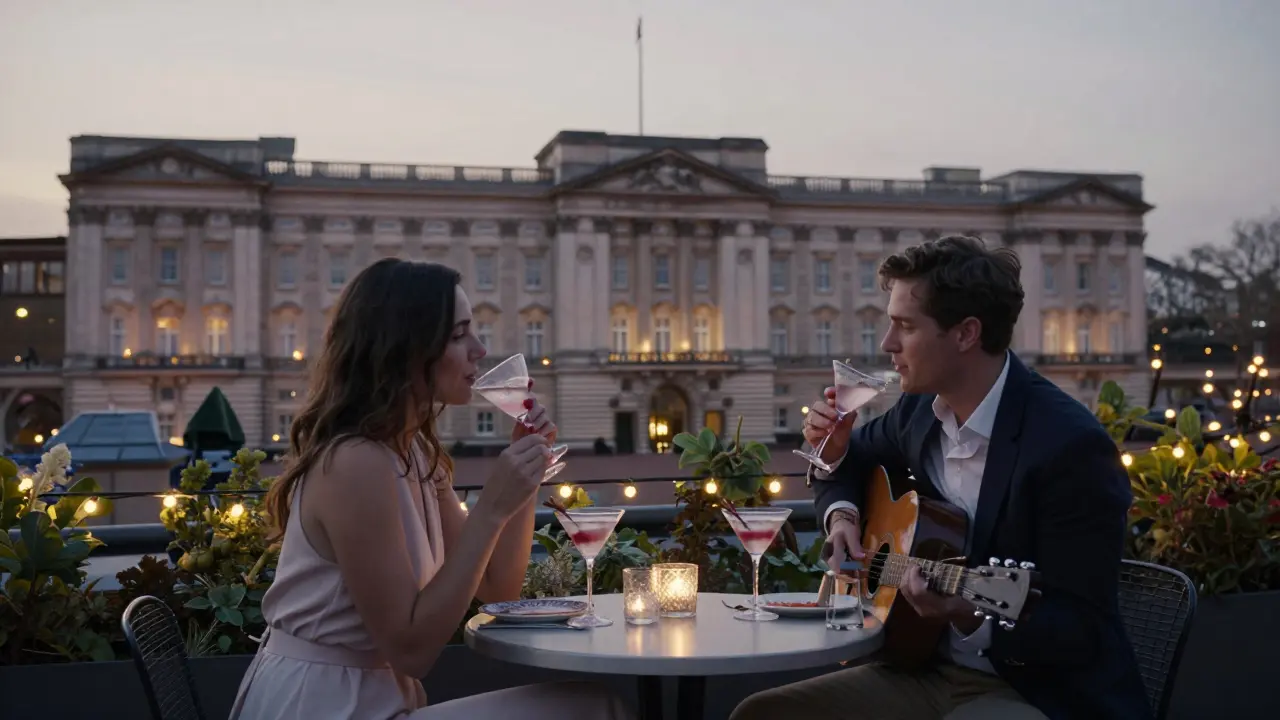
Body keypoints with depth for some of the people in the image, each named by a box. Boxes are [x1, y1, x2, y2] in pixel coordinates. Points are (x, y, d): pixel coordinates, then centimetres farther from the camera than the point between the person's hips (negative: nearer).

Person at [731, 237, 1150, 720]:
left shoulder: (1072, 445, -21)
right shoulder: (922, 404, 0)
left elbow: (1083, 633, -19)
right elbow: (855, 460, 21)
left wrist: (970, 616, -35)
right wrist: (840, 513, 0)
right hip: (927, 670, 7)